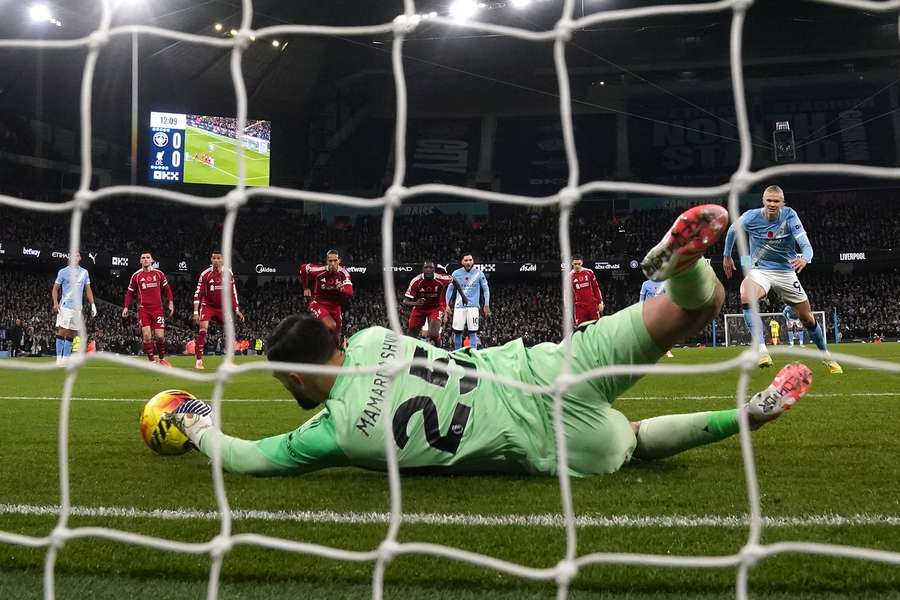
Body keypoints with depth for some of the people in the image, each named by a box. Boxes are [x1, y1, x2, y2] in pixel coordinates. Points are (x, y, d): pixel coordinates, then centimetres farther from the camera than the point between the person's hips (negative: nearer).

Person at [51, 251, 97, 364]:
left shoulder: (84, 272, 12)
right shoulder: (63, 271, 2)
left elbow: (88, 290, 15)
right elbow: (55, 289, 3)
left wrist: (93, 305, 5)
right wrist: (55, 303, -10)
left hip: (77, 308, 4)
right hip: (65, 307, -4)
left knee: (71, 334, 4)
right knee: (62, 332, -9)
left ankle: (66, 359, 7)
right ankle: (59, 358, -9)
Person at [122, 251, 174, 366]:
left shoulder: (159, 274, 6)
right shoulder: (136, 276, 5)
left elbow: (167, 289, 13)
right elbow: (130, 292, 11)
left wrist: (170, 302, 3)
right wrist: (126, 307, 3)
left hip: (157, 309, 1)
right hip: (143, 309, -1)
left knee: (160, 336, -4)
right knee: (147, 335, -12)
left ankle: (162, 359, 17)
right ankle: (152, 360, -3)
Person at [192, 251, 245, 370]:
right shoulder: (205, 274, -10)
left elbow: (233, 292, 7)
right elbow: (198, 294, -8)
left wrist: (237, 310, 4)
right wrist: (196, 313, -13)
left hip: (223, 307, 3)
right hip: (208, 306, -3)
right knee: (203, 329, -18)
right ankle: (198, 361, -17)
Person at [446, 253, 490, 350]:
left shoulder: (478, 273, 2)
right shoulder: (456, 273, 4)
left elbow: (486, 289, 8)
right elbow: (450, 290, 12)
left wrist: (486, 305, 0)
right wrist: (447, 305, 7)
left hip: (473, 306, -1)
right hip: (459, 306, 1)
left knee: (473, 332, -5)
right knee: (457, 332, 0)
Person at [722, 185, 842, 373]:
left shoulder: (789, 215, -15)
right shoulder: (751, 217, -13)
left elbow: (806, 245, -24)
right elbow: (731, 230, 10)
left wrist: (804, 259, -46)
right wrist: (727, 256, 17)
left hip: (786, 271, 1)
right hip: (760, 270, -1)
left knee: (808, 318, 7)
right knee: (746, 299, -35)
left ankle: (826, 356, 32)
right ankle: (762, 350, -39)